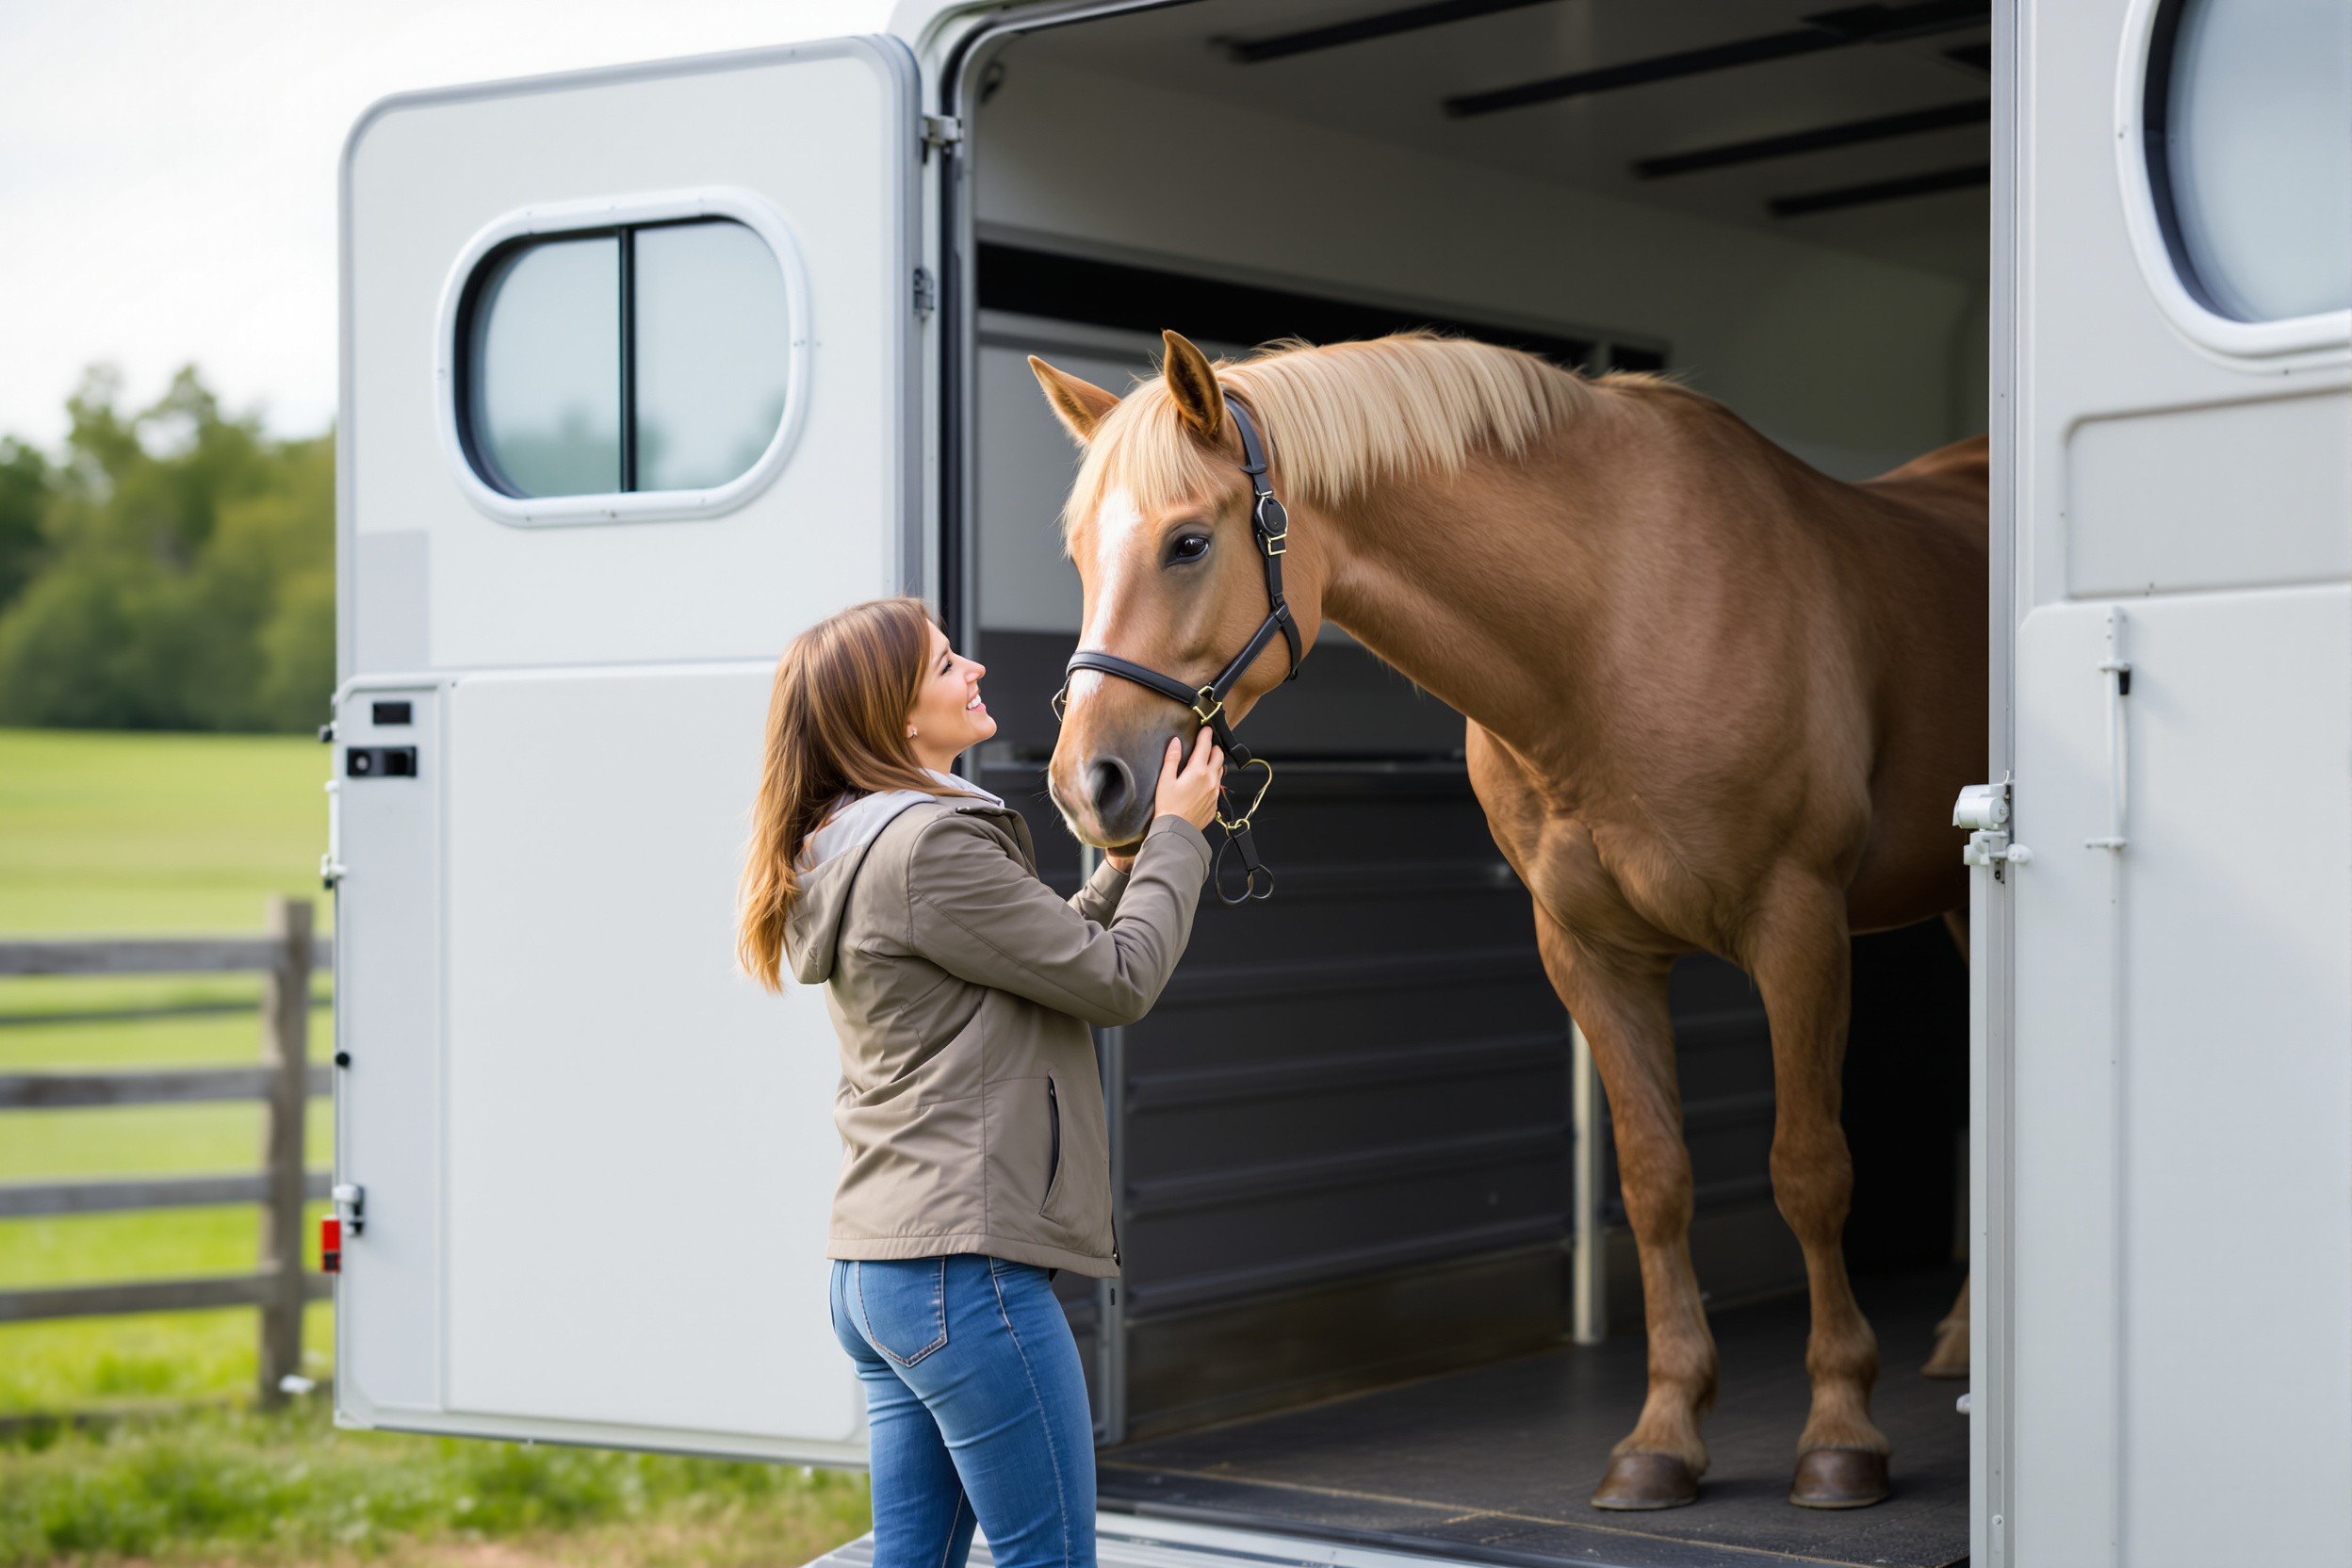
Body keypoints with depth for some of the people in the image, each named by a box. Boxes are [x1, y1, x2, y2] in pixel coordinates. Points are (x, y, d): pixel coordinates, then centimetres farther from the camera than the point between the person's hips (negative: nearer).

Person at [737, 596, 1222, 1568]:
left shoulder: (861, 845, 15)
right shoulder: (931, 846, -16)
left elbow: (1048, 953, 23)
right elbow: (1118, 982, -12)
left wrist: (1125, 867, 13)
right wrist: (1176, 836, 0)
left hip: (874, 1269, 10)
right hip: (965, 1267, -10)